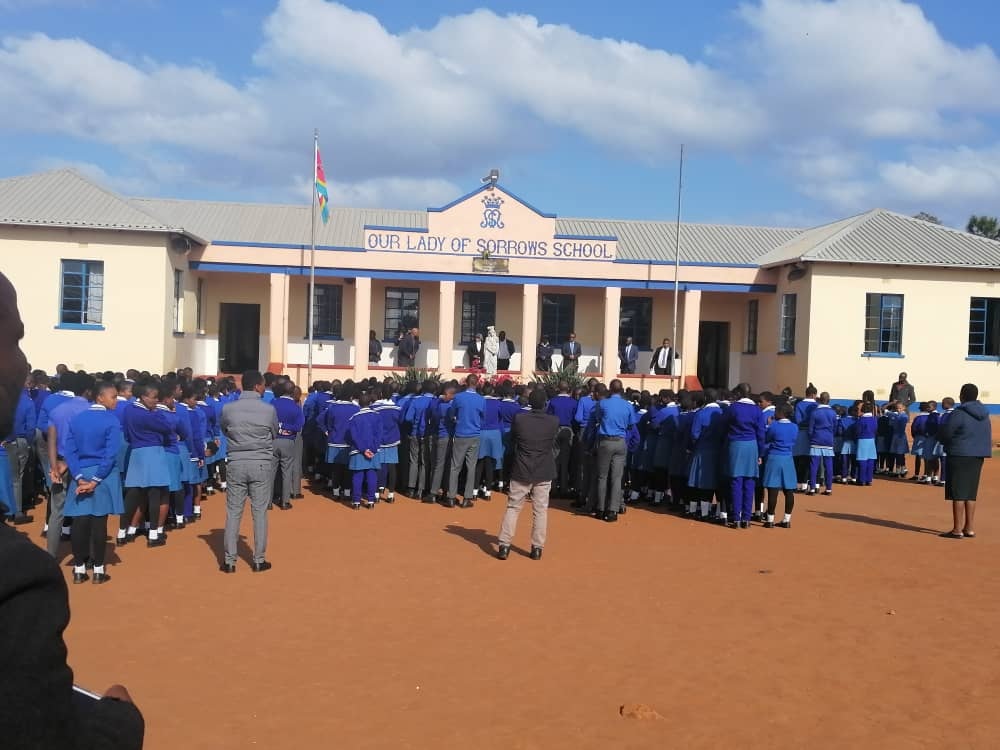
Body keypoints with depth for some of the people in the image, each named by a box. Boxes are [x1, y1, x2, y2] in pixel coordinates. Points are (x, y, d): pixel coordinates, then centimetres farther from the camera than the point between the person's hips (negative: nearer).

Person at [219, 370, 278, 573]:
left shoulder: (228, 408, -4)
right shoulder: (269, 409, -7)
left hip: (236, 463, 1)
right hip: (261, 464, -1)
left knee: (233, 512, 7)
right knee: (260, 512, 6)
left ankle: (229, 561, 11)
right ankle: (259, 560, 10)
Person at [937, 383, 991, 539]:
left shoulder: (958, 414, -14)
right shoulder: (984, 415, 9)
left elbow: (944, 434, -9)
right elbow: (988, 437, 15)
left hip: (960, 456, -7)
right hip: (978, 456, 7)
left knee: (958, 493, -2)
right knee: (970, 494, 14)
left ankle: (957, 530, -1)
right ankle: (970, 528, 18)